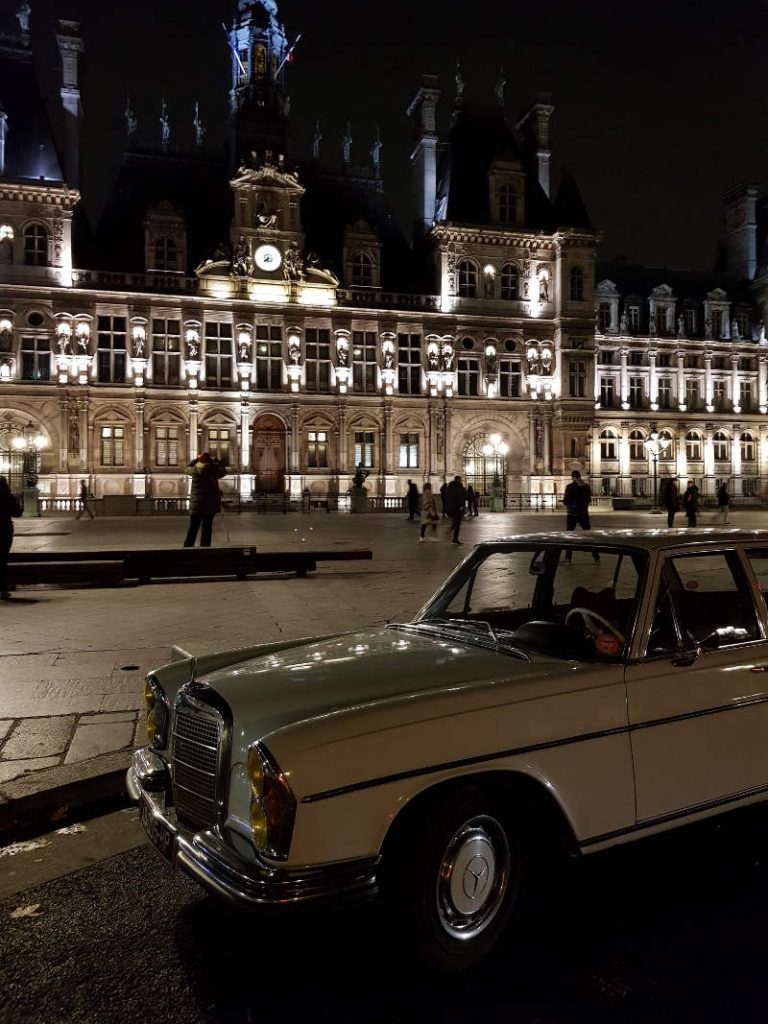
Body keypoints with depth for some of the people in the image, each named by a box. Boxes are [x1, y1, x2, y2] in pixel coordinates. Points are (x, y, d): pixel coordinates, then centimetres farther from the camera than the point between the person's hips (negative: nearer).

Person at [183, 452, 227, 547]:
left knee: (193, 527, 7)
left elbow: (187, 468, 20)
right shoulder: (212, 470, -9)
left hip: (196, 503, 2)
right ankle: (204, 547, 5)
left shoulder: (194, 469, -3)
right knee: (207, 527, 4)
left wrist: (196, 459, 22)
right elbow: (223, 471, 9)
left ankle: (187, 546, 7)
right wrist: (216, 461, 13)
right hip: (210, 503, -2)